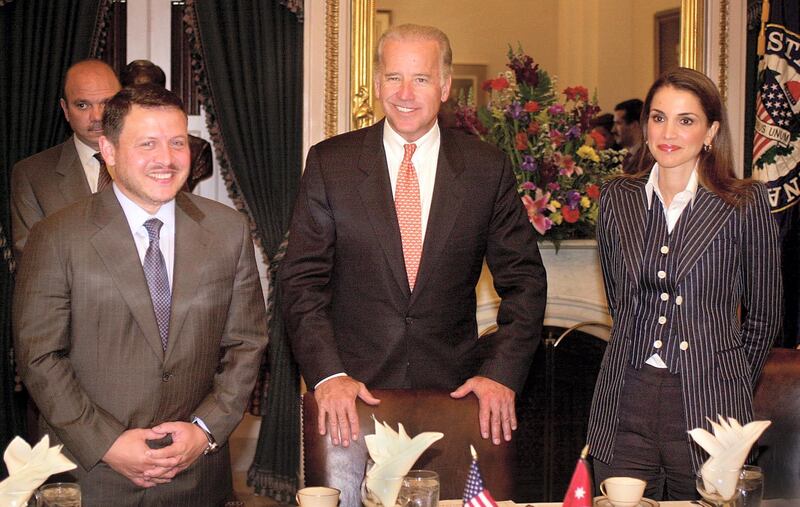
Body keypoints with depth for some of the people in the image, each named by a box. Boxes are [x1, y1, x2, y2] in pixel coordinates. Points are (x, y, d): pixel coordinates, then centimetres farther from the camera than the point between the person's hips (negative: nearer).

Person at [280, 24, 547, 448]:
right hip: (353, 393, 0)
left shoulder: (487, 169, 2)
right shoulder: (329, 163, 0)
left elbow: (524, 281, 5)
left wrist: (502, 373, -7)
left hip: (454, 392, 1)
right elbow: (303, 280, -1)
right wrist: (327, 374, -13)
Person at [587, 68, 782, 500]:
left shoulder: (745, 204, -3)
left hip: (708, 409, -2)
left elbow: (763, 315, 5)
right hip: (625, 404, 3)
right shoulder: (618, 198, 7)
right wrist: (644, 363, 14)